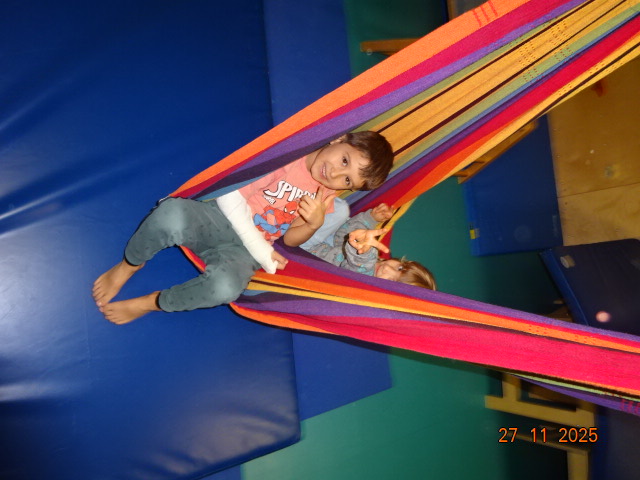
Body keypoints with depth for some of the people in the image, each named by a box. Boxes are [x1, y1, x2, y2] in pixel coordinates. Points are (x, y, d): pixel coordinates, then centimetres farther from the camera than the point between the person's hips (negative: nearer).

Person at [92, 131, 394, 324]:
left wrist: (314, 224, -12)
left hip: (243, 251, 3)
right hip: (220, 219, -2)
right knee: (170, 216, -39)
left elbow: (291, 239, 12)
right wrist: (261, 251, -15)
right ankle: (127, 266, -4)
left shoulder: (326, 195, 6)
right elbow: (230, 195, -13)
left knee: (225, 288, -35)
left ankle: (148, 304, -5)